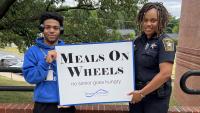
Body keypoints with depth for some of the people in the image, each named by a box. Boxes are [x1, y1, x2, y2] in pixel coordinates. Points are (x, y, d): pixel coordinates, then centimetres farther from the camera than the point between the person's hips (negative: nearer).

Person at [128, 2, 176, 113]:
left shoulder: (165, 41, -13)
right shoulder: (138, 40, 5)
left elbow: (165, 73, -22)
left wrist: (142, 93, -18)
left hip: (156, 96, -5)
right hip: (136, 94, 6)